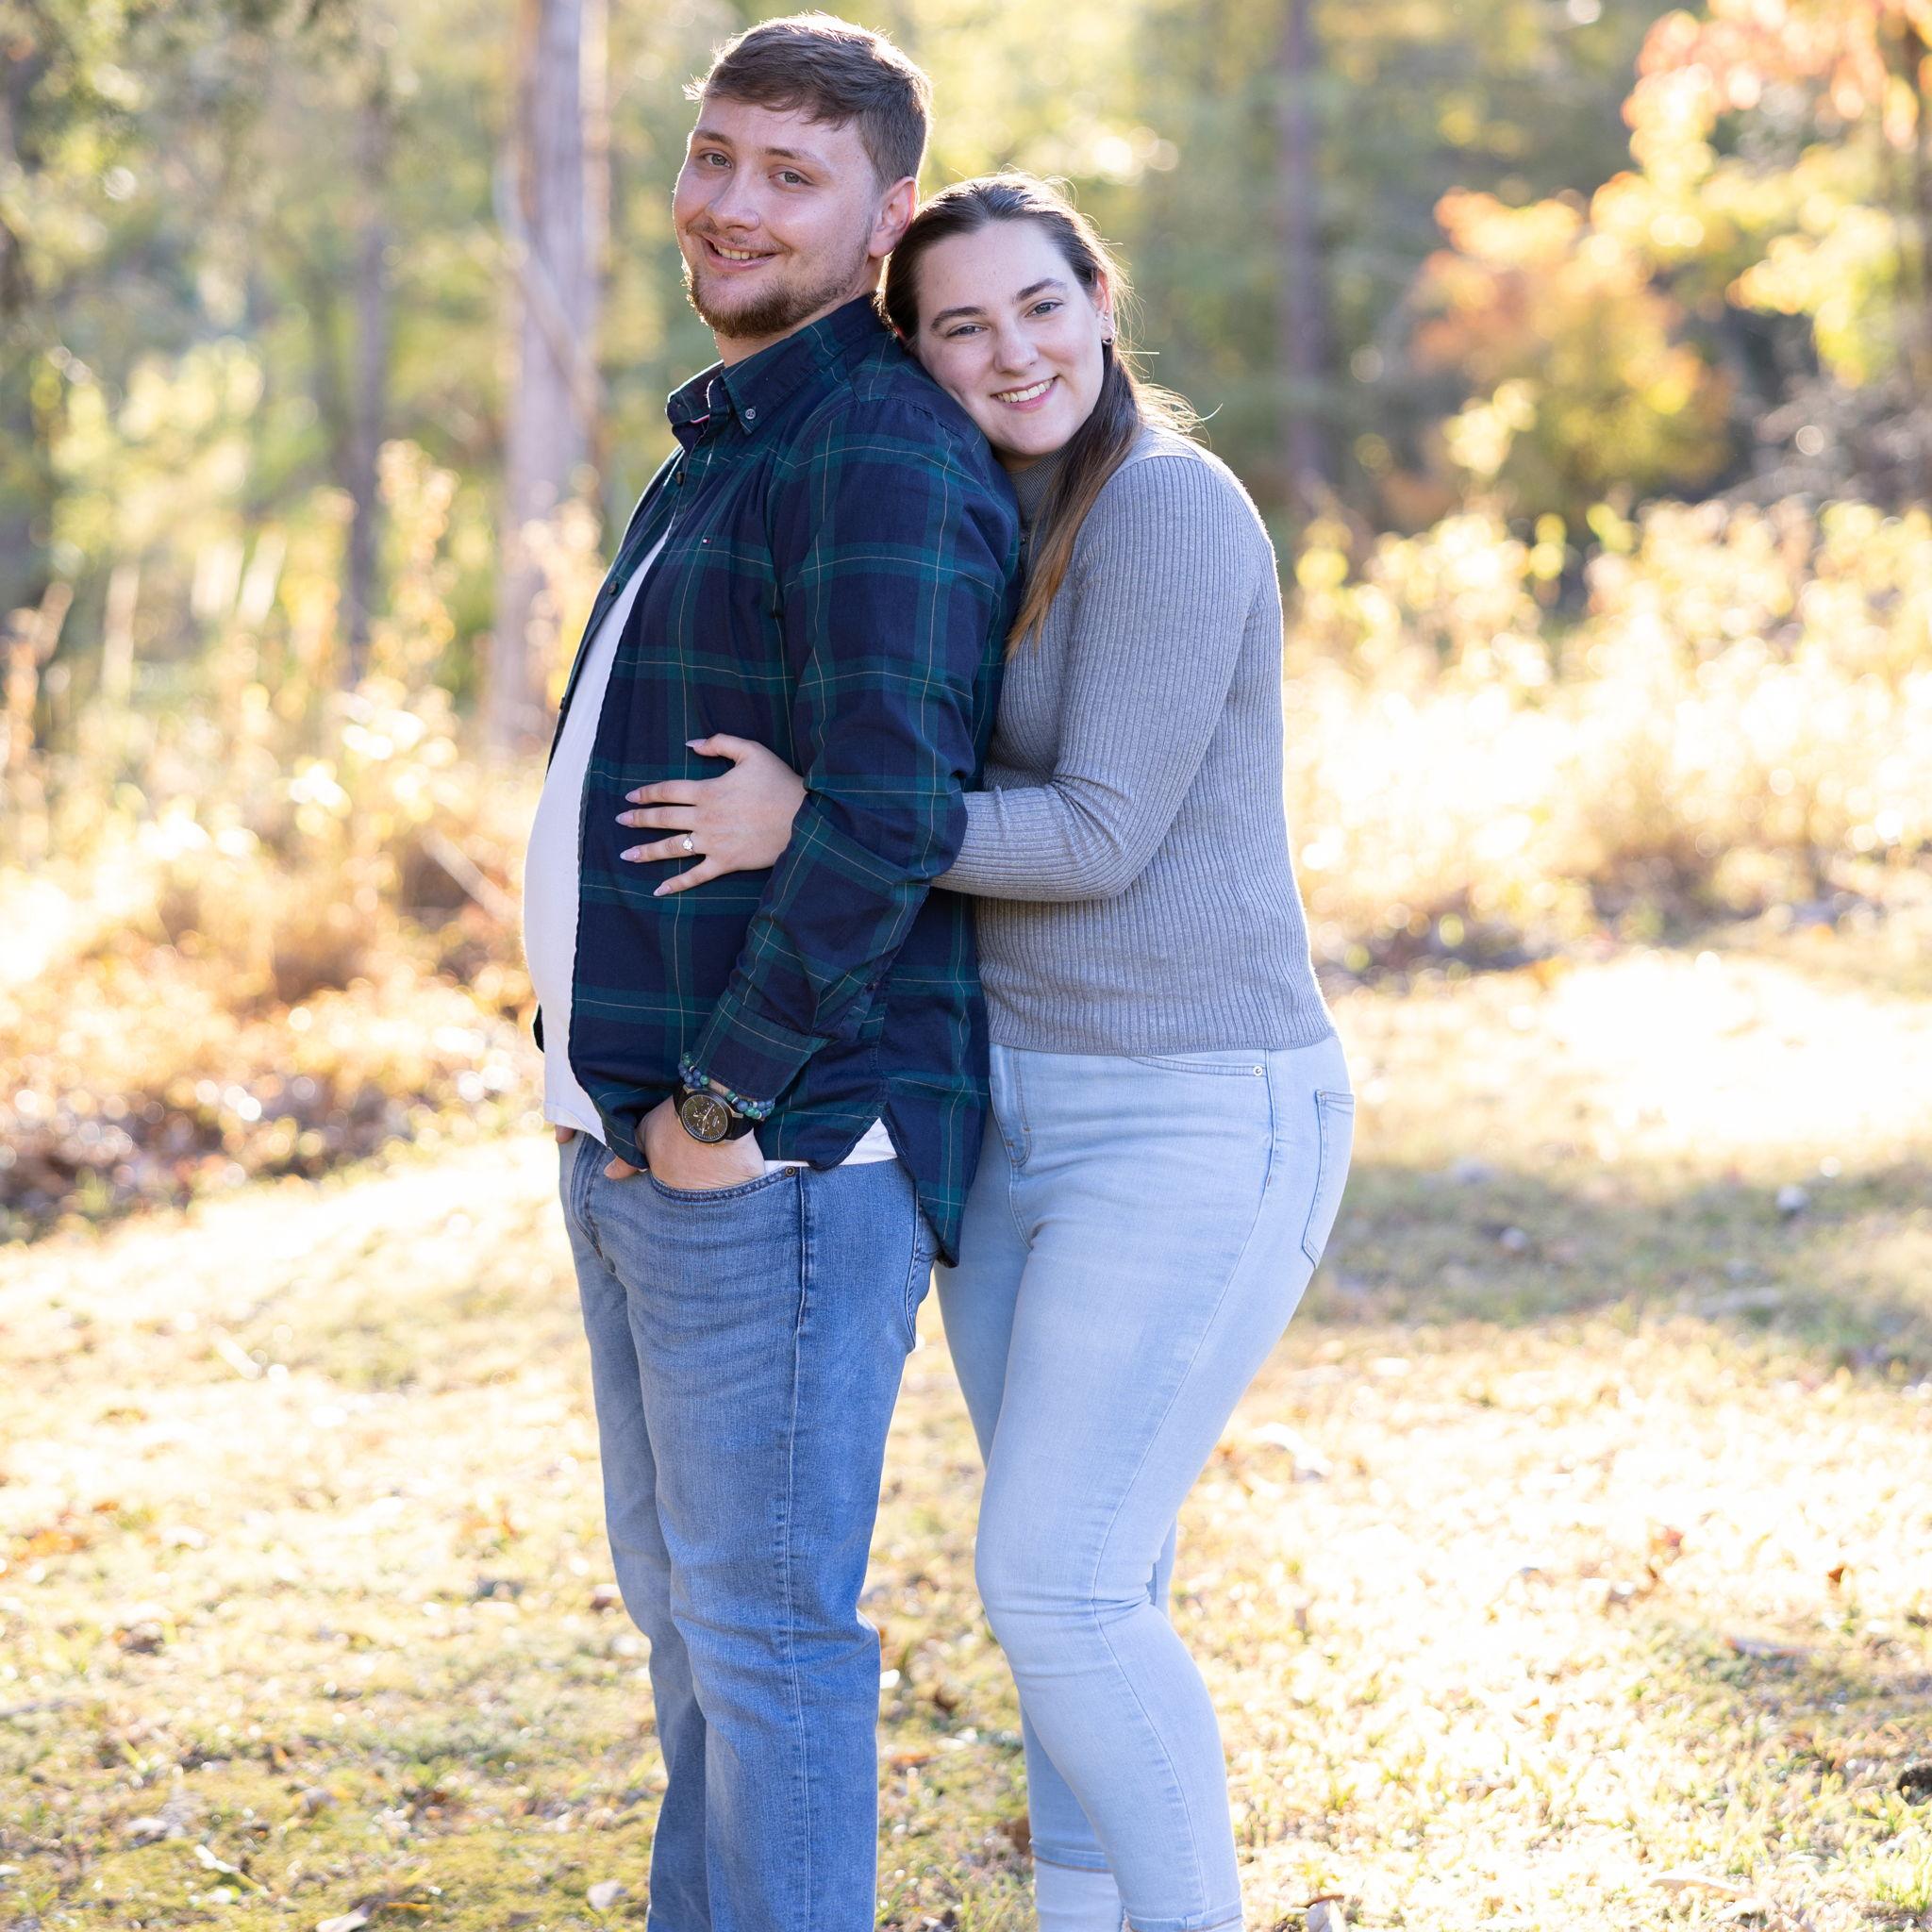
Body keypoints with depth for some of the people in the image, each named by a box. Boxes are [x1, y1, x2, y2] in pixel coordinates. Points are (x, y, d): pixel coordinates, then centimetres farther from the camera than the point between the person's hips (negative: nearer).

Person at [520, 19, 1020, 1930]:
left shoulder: (882, 458, -14)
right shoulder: (721, 451, 19)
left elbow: (891, 811, -24)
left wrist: (730, 1096, -19)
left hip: (778, 1146, -10)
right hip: (631, 1131, 10)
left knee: (763, 1626, -3)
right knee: (683, 1604, 19)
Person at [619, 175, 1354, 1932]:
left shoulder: (1165, 504, -15)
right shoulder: (1023, 536, 13)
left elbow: (1102, 836, -19)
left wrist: (812, 821, -18)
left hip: (1197, 1131, -9)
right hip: (1024, 1122, 9)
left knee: (1056, 1580, -11)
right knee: (1079, 1582, 13)